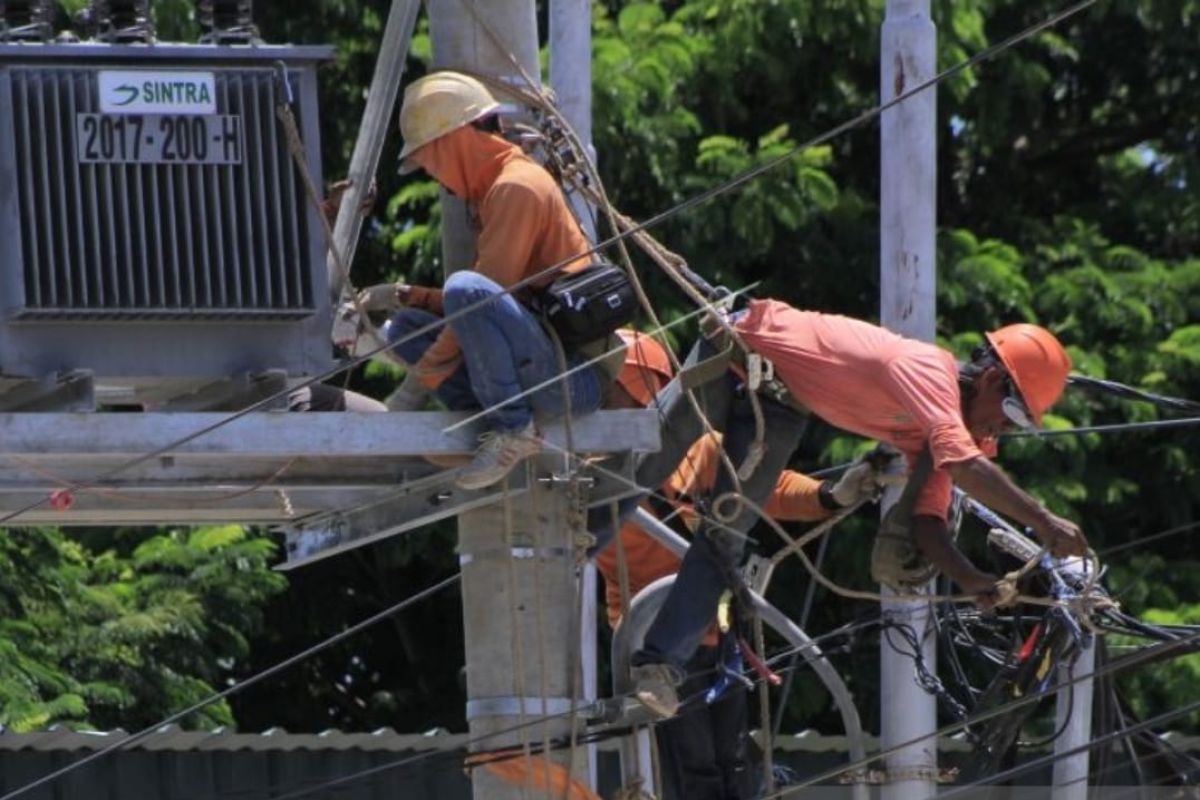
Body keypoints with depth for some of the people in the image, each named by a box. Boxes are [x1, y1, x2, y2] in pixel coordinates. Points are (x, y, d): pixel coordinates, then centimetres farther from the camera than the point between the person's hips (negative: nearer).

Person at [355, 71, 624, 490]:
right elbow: (484, 302, 22)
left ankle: (514, 430, -20)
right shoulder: (495, 189, 20)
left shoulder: (517, 187, -12)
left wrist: (419, 382, -16)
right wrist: (405, 296, 9)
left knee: (465, 289, -31)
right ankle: (498, 424, -3)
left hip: (576, 377, -10)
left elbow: (487, 295, -18)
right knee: (405, 328, 11)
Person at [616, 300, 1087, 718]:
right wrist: (1043, 521, -47)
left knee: (725, 536, -1)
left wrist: (972, 579, -28)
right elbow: (963, 466, -47)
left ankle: (659, 664, 0)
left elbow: (927, 520, -12)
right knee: (647, 464, 4)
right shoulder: (929, 370, -34)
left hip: (777, 404, 6)